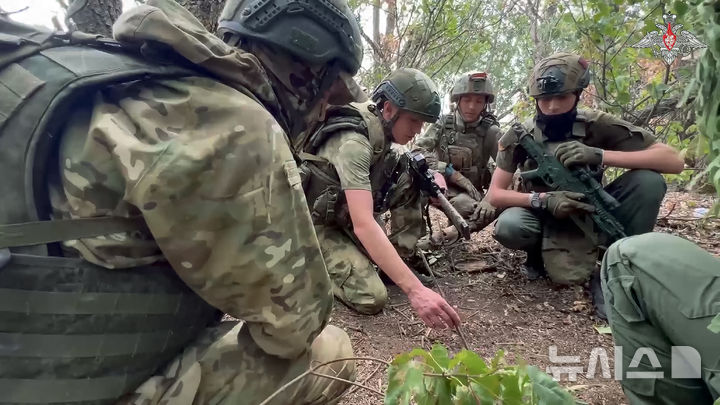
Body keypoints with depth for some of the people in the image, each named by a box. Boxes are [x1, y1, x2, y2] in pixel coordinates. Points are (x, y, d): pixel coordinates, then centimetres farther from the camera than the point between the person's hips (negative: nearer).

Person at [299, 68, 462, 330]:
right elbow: (363, 224, -40)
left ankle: (402, 256, 1)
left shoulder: (385, 129, -4)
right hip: (319, 223, -8)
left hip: (347, 215, 8)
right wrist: (415, 290, -45)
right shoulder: (354, 141, -31)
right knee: (372, 298, -22)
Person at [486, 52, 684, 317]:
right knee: (507, 227, -34)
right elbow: (495, 195, -16)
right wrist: (544, 199, -33)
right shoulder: (519, 137, -14)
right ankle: (540, 252, 3)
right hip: (547, 215, -1)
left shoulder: (599, 126, -14)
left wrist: (599, 155, -35)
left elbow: (674, 161, -21)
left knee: (648, 180, -24)